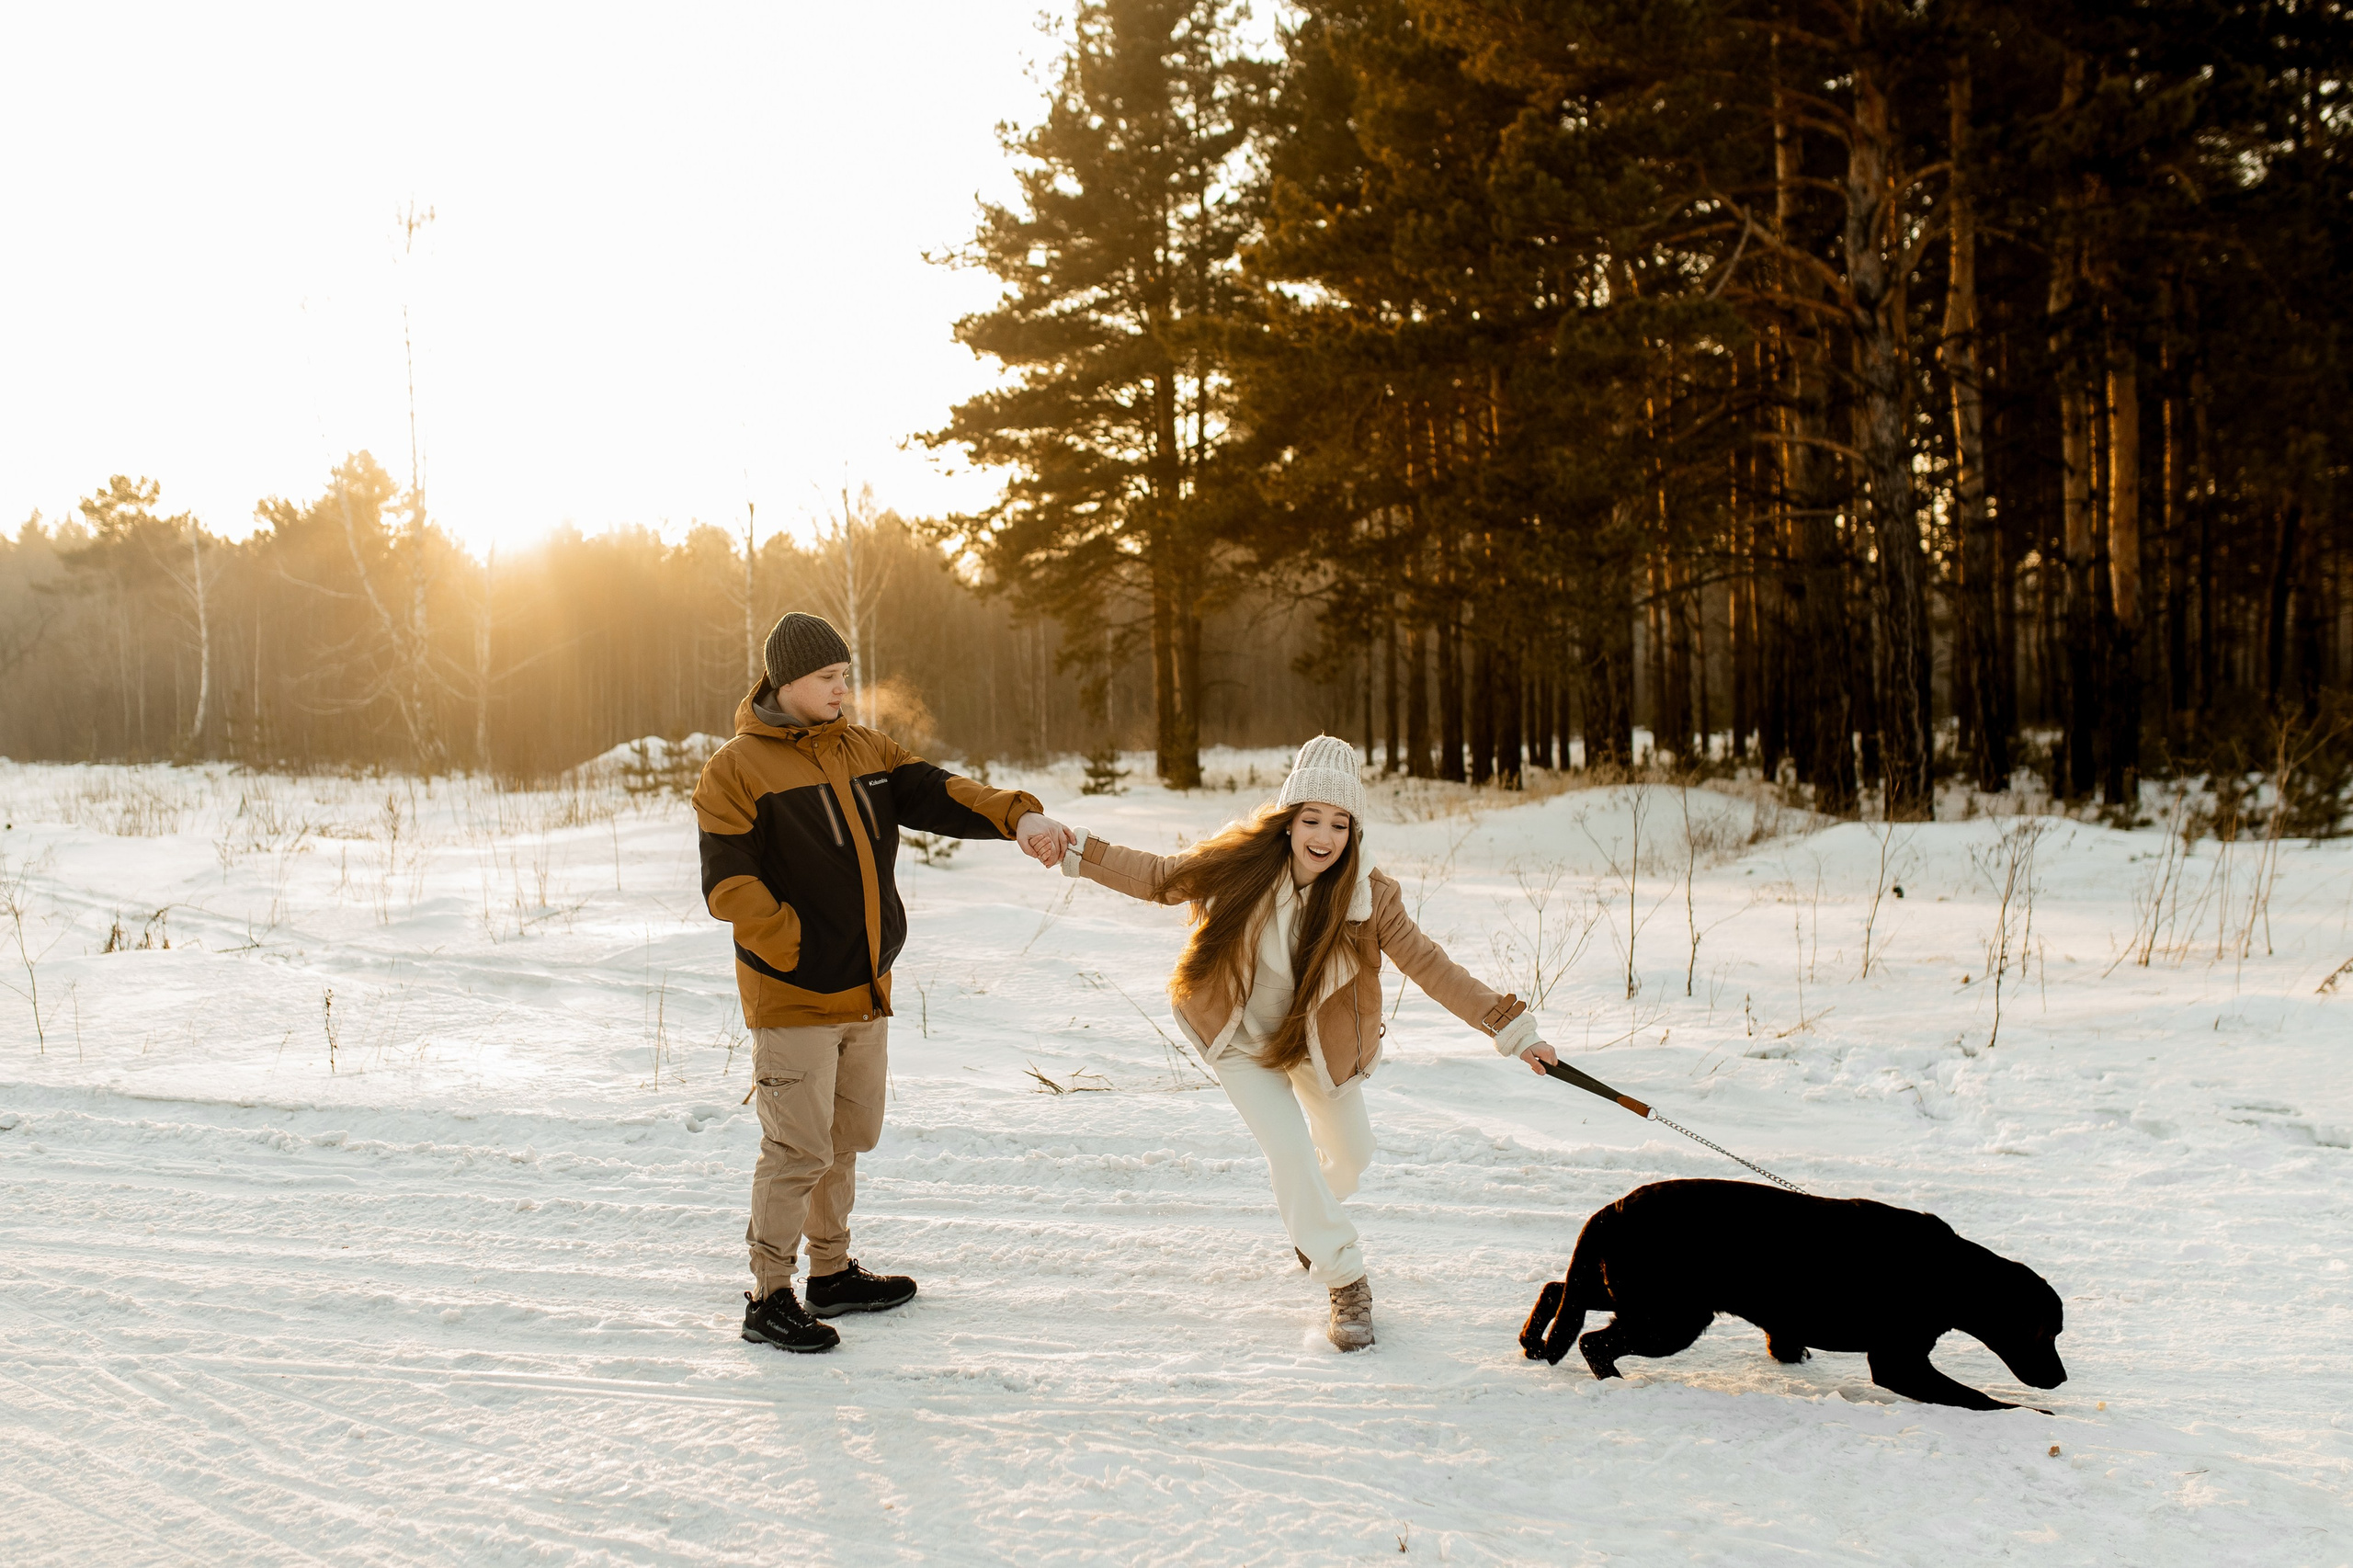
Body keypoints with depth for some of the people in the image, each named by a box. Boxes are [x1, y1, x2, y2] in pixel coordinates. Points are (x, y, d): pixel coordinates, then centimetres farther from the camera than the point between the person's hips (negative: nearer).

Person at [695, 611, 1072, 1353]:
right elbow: (728, 885, -15)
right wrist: (797, 950, -20)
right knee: (798, 1149, -4)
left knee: (849, 1137, 18)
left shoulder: (865, 751, 10)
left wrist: (1018, 815, -21)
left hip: (865, 990, 7)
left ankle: (832, 1274, 34)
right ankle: (768, 1299, 10)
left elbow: (937, 795, -4)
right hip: (792, 998, -7)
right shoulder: (735, 769, -9)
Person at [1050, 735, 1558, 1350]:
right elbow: (1159, 878, -11)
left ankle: (1308, 1215, 54)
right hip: (1243, 1038, -2)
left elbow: (1432, 968, -20)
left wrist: (1512, 1028, -23)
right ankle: (1346, 1282, 7)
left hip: (1321, 1043, 2)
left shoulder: (1370, 897, -24)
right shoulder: (1240, 866, -26)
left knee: (1350, 1152, 18)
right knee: (1291, 1148, -15)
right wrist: (1074, 850, -14)